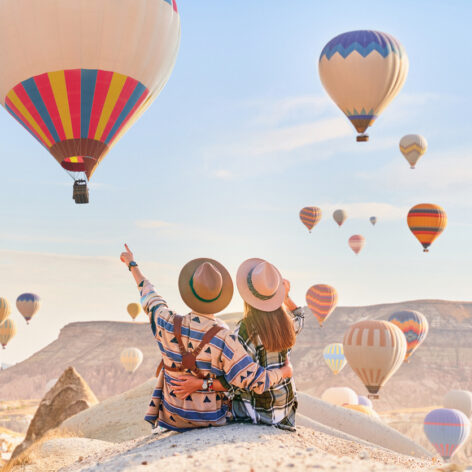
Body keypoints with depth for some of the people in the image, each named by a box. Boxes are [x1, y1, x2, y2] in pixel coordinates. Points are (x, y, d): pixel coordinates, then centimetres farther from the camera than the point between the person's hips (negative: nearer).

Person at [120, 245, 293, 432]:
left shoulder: (168, 325, -18)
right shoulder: (223, 339, -28)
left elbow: (149, 297, 4)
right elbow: (257, 382, -25)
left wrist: (132, 265, 21)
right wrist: (284, 372, -4)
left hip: (173, 418, 2)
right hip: (211, 420, -2)